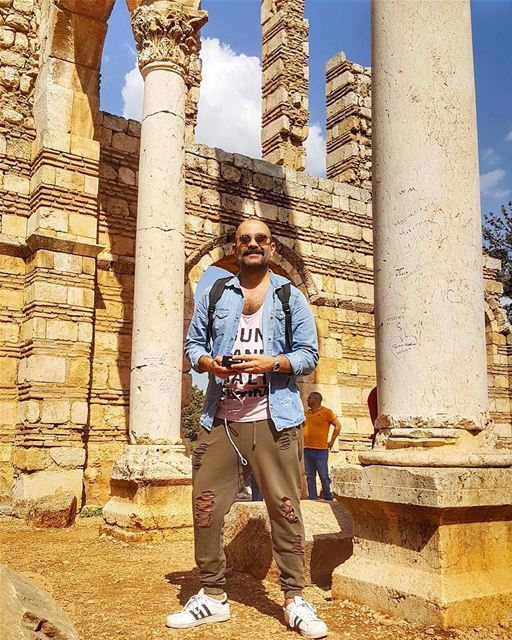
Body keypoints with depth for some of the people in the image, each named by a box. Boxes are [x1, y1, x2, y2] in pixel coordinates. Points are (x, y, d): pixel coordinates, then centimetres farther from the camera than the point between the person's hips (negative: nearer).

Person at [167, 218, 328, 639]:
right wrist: (209, 362, -8)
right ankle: (213, 596, 18)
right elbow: (193, 343, 14)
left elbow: (309, 355, 4)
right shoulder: (214, 295, 14)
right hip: (220, 417, 3)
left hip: (274, 418, -2)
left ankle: (295, 599, 12)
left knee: (284, 506, -1)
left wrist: (271, 363, -13)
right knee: (206, 504, 2)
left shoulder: (290, 297, 8)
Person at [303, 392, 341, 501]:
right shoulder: (307, 413, 13)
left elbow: (338, 426, -2)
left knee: (324, 476, -2)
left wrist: (332, 441, -3)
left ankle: (328, 499, 7)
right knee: (310, 477, 8)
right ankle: (312, 498, 14)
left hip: (320, 450, -5)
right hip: (307, 449, 5)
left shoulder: (326, 412, -3)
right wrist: (303, 441, 13)